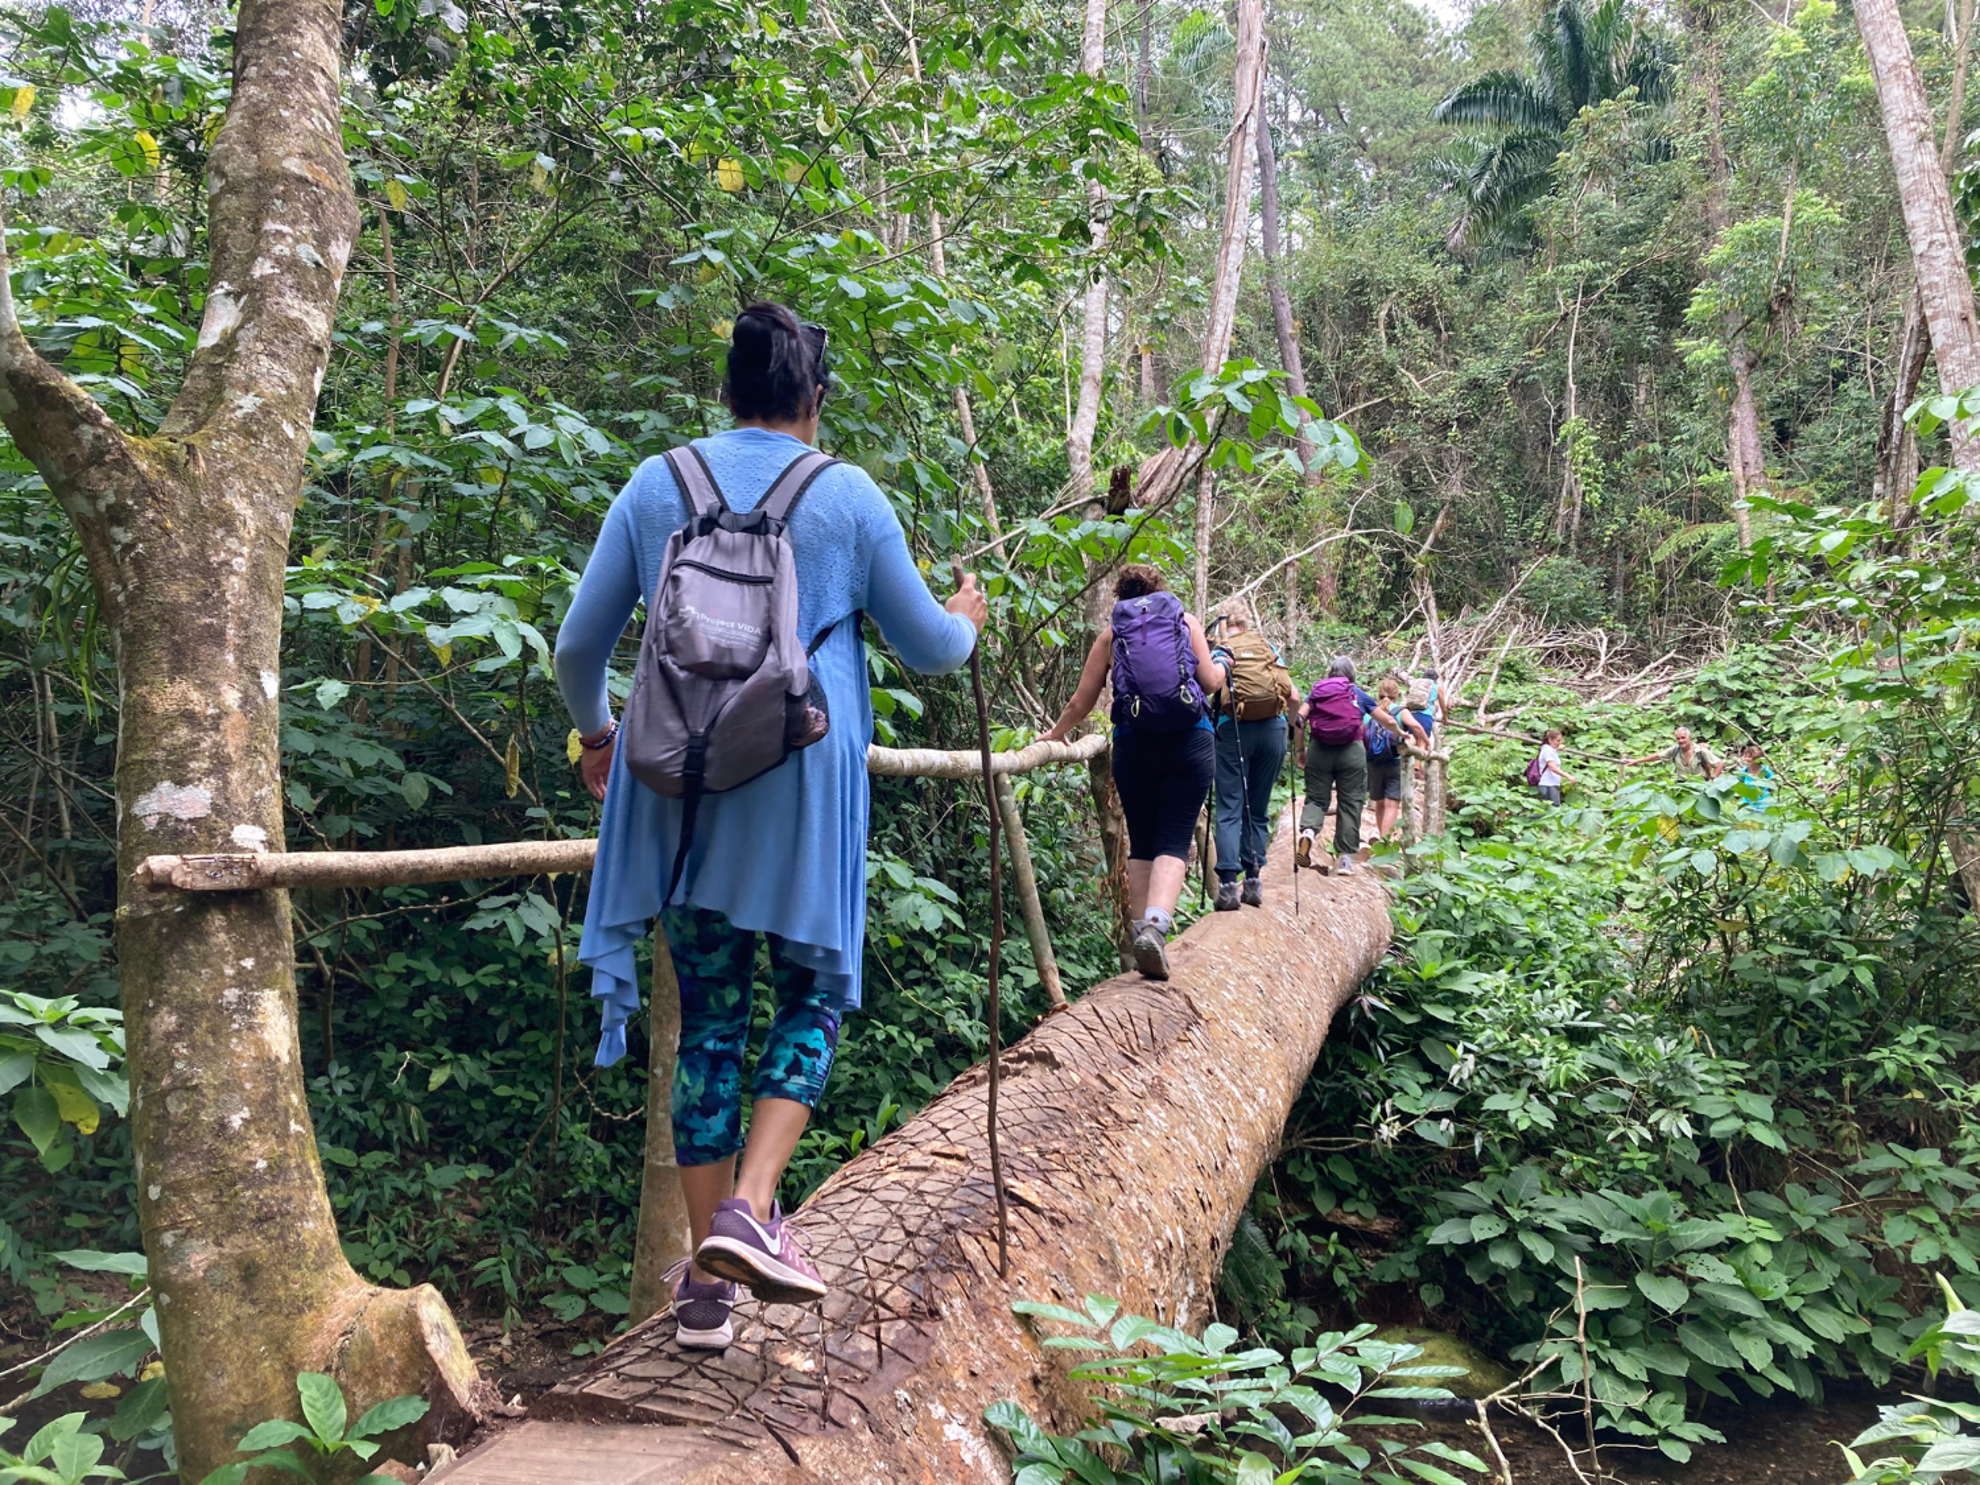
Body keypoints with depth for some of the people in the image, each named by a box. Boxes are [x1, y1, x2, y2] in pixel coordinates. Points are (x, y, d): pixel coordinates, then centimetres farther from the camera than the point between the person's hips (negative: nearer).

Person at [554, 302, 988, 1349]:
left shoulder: (656, 485, 6)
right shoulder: (847, 496, 0)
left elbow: (578, 647, 8)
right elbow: (928, 649, 7)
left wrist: (596, 733, 28)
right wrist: (966, 623, 30)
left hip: (678, 791, 3)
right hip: (798, 794, -3)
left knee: (708, 1017, 10)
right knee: (814, 995, 12)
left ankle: (706, 1275, 16)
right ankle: (748, 1212, -7)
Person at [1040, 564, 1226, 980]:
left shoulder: (1112, 632, 11)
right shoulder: (1186, 620, 10)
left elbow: (1081, 701, 11)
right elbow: (1209, 682, 5)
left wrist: (1056, 734, 29)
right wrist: (1222, 667, 28)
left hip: (1134, 745, 1)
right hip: (1191, 743, -1)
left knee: (1141, 845, 13)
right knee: (1174, 843, -2)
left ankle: (1142, 933, 10)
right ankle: (1155, 926, -24)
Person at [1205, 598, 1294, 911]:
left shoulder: (1221, 650, 6)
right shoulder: (1269, 647, 14)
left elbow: (1212, 688, -13)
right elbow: (1293, 697, 10)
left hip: (1234, 729, -3)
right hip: (1273, 730, 3)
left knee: (1229, 808, -2)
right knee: (1258, 808, 13)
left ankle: (1228, 882, -13)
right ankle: (1253, 879, 8)